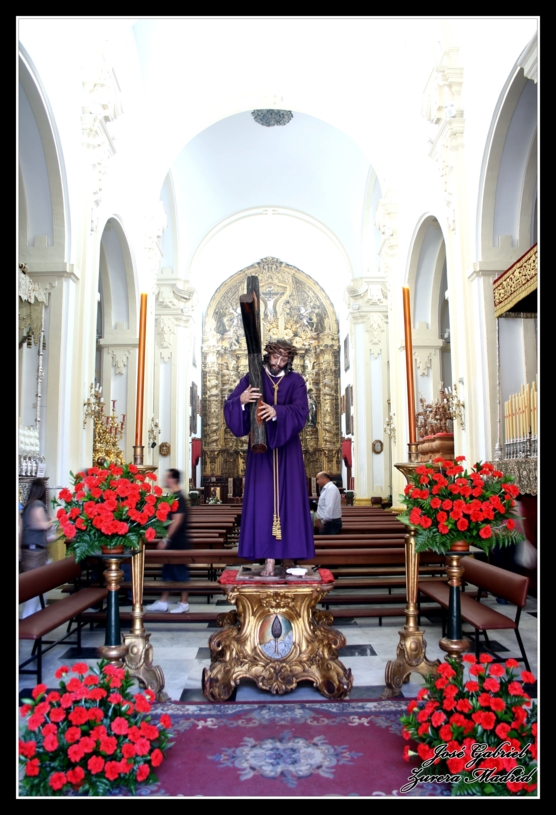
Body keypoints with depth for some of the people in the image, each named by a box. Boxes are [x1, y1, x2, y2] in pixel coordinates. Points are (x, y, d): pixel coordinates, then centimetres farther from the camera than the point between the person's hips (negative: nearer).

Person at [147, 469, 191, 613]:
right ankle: (163, 602, 21)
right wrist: (166, 539, 19)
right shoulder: (174, 496, 12)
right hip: (172, 542, 10)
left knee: (180, 571, 0)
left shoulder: (178, 497, -16)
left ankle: (184, 603, 10)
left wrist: (166, 539, -20)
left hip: (178, 542, -10)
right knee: (168, 571, 13)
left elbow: (177, 520, -22)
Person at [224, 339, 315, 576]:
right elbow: (229, 405, -7)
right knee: (263, 500, -4)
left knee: (289, 499, 1)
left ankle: (292, 556, 7)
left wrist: (277, 412, -31)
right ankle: (269, 558, -4)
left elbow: (300, 412, -13)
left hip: (287, 450, 0)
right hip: (261, 448, 0)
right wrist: (242, 400, -30)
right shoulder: (252, 378, 3)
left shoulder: (296, 382, 4)